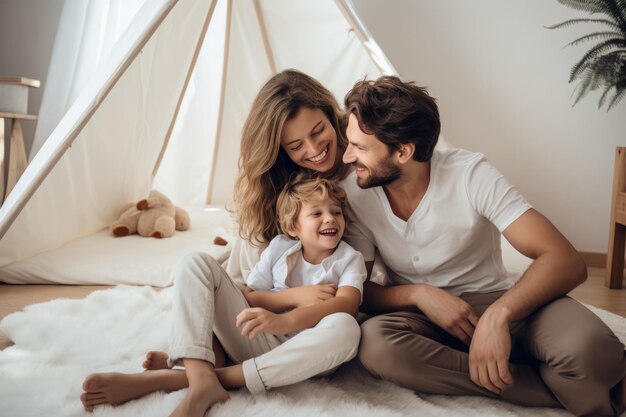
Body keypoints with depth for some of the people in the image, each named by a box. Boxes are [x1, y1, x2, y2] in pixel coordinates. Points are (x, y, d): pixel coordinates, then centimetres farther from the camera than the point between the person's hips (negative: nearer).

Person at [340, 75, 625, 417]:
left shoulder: (471, 174, -16)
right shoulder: (353, 193, -9)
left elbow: (568, 262, -20)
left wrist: (498, 314, -37)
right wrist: (418, 293, -21)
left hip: (497, 303, -3)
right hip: (421, 313, 4)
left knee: (588, 348, -35)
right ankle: (558, 388, -20)